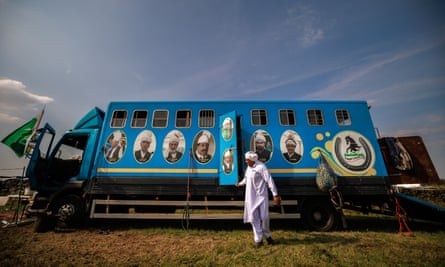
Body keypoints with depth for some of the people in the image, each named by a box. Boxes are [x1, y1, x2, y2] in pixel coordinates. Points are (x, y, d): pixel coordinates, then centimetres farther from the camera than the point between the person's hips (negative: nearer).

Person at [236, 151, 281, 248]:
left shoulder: (261, 167, -17)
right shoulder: (249, 167, 7)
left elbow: (269, 181, -18)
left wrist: (275, 194, -19)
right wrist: (240, 183, 41)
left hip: (261, 196, -6)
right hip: (251, 197, 6)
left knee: (264, 217, 3)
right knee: (254, 218, 9)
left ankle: (267, 236, 31)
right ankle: (258, 240, 24)